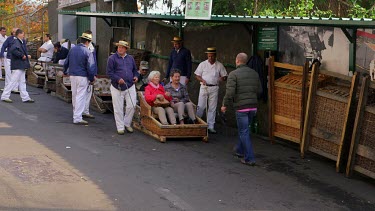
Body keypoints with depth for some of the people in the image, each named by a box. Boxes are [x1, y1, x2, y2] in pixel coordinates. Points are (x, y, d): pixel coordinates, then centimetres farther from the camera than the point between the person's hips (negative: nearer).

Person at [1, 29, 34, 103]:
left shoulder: (20, 42, 15)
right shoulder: (16, 42, -15)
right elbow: (13, 50, -32)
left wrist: (26, 56, 11)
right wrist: (22, 55, -24)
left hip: (21, 66, 10)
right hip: (17, 66, -10)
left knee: (22, 82, 12)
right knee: (13, 82, -4)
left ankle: (25, 97, 16)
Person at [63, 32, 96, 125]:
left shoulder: (72, 50, 6)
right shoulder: (87, 52, -12)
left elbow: (66, 63, 16)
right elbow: (90, 68, -14)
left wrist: (65, 72, 33)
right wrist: (92, 79, -3)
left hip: (72, 76, 7)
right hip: (82, 77, -6)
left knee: (74, 96, 17)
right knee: (81, 97, -3)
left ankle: (76, 114, 32)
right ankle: (77, 118, -3)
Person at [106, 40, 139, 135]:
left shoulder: (130, 58, 13)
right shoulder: (112, 58, -1)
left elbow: (135, 70, 22)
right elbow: (109, 72, -6)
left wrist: (136, 76, 1)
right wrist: (118, 79, -20)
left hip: (130, 86, 3)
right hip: (117, 87, -3)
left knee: (131, 106, -1)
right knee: (118, 108, 2)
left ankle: (127, 124, 19)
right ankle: (120, 127, 12)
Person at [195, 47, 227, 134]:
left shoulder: (219, 65, 7)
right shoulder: (203, 64, 7)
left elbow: (224, 76, 10)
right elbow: (197, 75, 8)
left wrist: (222, 78, -14)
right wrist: (202, 80, -12)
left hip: (214, 88, 1)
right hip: (204, 87, -1)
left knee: (212, 108, 1)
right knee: (201, 106, -4)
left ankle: (211, 127, 5)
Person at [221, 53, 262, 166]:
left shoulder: (233, 74, -10)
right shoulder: (254, 73, 9)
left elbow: (230, 92, -17)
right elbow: (259, 90, 12)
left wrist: (225, 105, -4)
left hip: (241, 107, -6)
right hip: (253, 106, 6)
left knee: (244, 132, -1)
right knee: (244, 129, 23)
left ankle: (249, 158, -2)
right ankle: (240, 150, 39)